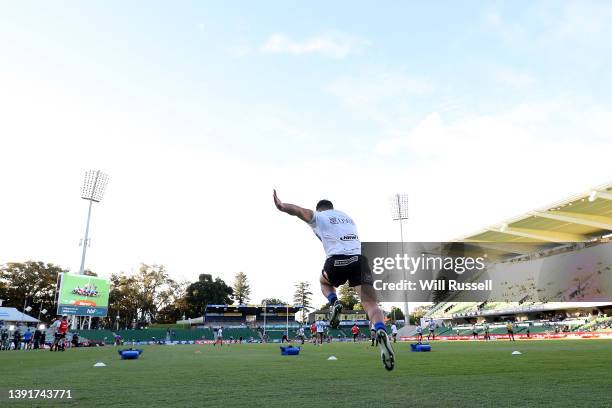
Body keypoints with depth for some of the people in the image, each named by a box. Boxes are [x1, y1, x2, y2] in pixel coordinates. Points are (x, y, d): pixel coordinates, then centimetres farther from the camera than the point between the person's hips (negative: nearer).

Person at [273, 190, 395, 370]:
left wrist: (281, 206, -18)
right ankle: (381, 332, -32)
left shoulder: (318, 216, 17)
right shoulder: (348, 217, 32)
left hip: (337, 261, -2)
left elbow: (300, 211, -2)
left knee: (324, 281, 32)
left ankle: (334, 304, 4)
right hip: (359, 259, 3)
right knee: (371, 304, -4)